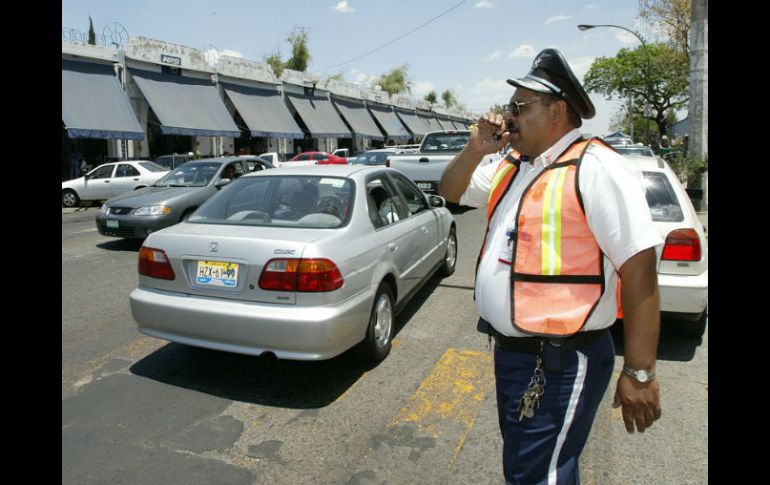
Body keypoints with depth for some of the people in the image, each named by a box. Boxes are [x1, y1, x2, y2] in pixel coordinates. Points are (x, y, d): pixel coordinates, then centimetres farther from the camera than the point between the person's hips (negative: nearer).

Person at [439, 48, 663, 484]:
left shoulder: (595, 168, -16)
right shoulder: (511, 167, 10)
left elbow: (639, 271, -20)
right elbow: (451, 191, 20)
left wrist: (640, 374, -19)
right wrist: (476, 149, 1)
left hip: (561, 365, -8)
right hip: (512, 350, 9)